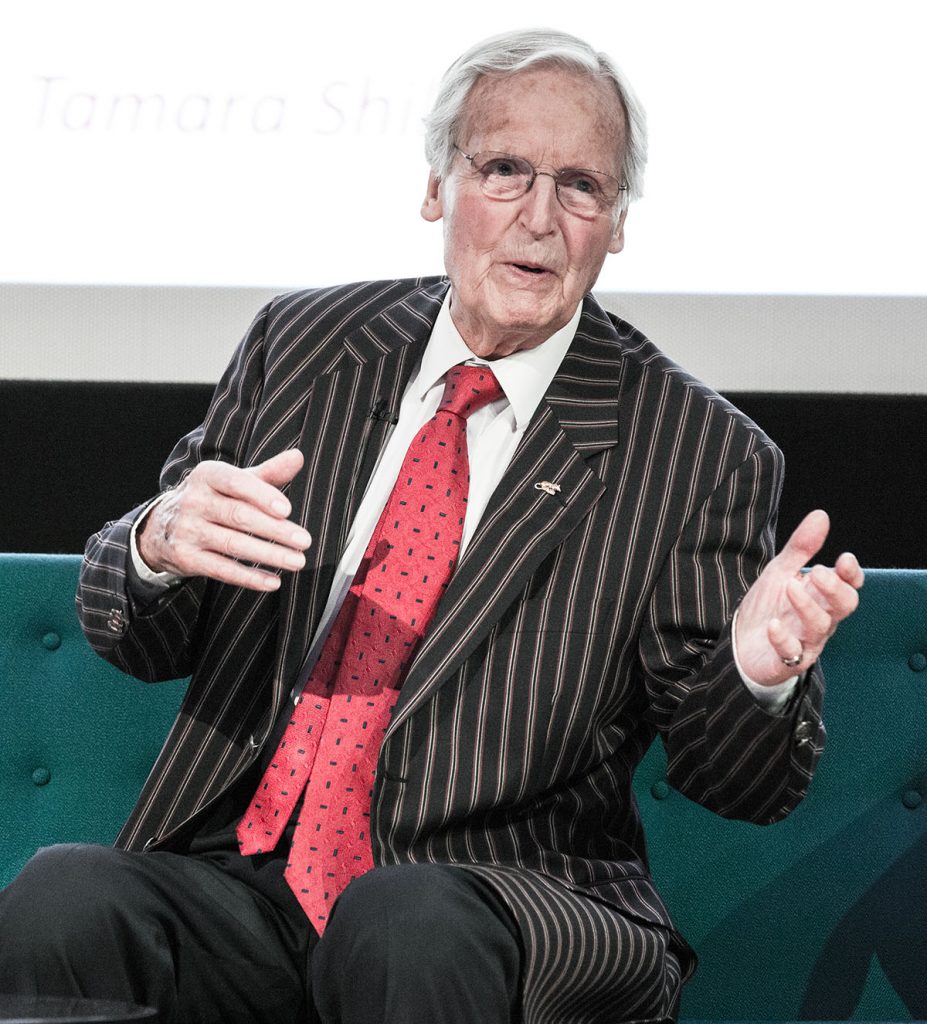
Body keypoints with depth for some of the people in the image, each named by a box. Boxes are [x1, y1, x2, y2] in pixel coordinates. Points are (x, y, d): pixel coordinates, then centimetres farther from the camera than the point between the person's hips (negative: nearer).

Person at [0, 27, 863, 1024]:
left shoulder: (697, 451, 3)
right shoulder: (300, 341, 12)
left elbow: (737, 785, 4)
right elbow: (125, 634, 13)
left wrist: (756, 671, -20)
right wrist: (159, 543, -11)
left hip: (502, 900, -3)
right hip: (244, 874, 3)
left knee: (408, 926, -37)